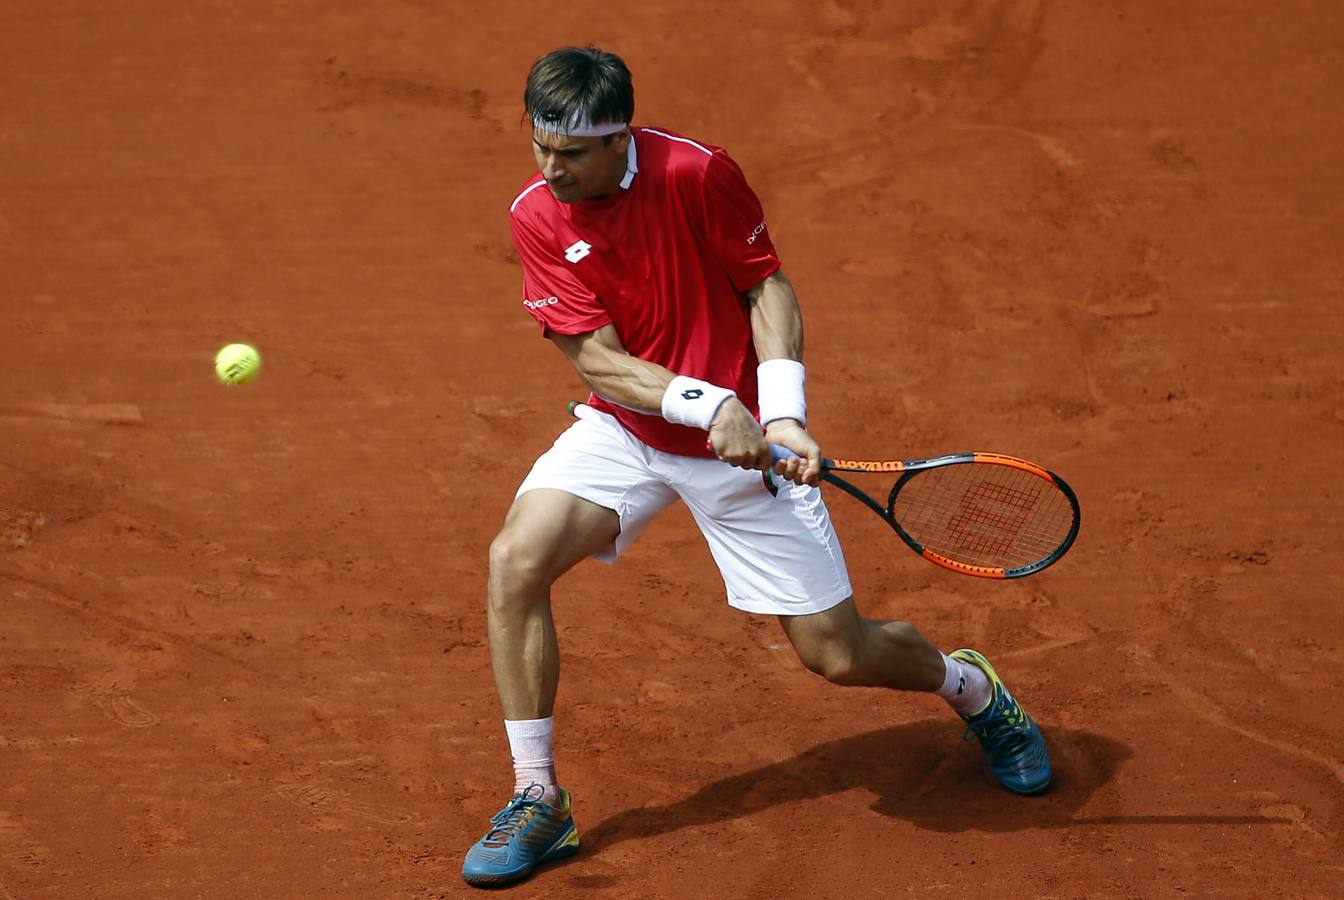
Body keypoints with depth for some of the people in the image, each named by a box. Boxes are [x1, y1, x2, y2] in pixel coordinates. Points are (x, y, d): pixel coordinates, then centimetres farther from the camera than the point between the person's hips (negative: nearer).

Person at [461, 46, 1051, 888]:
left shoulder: (698, 172, -21)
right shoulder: (536, 215, -13)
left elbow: (767, 286, -9)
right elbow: (597, 358, -15)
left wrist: (781, 415, -22)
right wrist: (708, 405, -30)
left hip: (740, 440, -2)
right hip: (625, 429, 3)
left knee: (837, 653, 0)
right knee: (517, 560, -23)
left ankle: (973, 688, 35)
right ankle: (539, 801, -8)